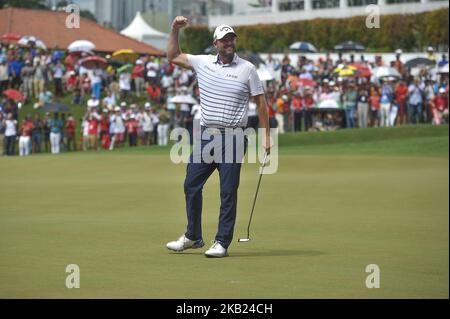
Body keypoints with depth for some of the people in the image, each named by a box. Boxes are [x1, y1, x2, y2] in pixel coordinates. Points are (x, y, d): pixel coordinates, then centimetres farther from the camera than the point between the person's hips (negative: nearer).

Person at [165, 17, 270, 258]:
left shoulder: (247, 69, -1)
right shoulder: (203, 63, 8)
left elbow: (261, 102, 3)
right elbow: (173, 56, 19)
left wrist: (266, 134, -2)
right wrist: (175, 30, 6)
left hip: (232, 139, -4)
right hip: (206, 136, 4)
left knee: (228, 192, -3)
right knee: (191, 185, 7)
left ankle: (222, 242, 2)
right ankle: (192, 236, 22)